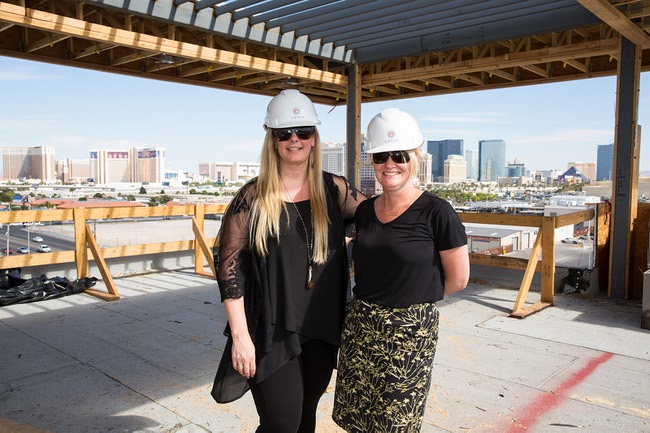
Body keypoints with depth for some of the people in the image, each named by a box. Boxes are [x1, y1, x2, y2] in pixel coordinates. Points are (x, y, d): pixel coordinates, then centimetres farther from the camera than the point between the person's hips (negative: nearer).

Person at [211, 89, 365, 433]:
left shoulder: (334, 190, 2)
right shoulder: (253, 197, -6)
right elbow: (229, 264, -8)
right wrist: (240, 335, -11)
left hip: (322, 330, 3)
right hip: (272, 333, -3)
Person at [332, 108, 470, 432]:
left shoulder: (436, 212, -13)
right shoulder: (365, 210, 5)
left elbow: (457, 279, -6)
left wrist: (413, 298, 2)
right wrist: (370, 302, 7)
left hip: (410, 332, -5)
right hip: (360, 327, 6)